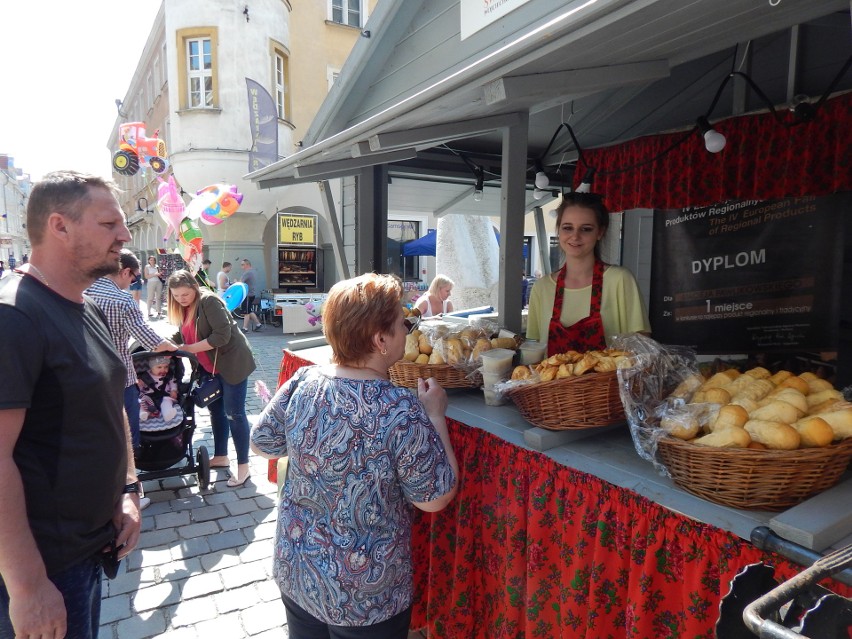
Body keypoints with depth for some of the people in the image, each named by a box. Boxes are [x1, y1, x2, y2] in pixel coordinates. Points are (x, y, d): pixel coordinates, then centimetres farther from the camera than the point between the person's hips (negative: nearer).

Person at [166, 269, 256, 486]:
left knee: (234, 413, -5)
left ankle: (243, 466, 5)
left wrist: (188, 349, -22)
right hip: (211, 366, 9)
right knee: (216, 409, 17)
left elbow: (222, 335, -26)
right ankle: (220, 457, 33)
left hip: (232, 362, -9)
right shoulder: (185, 308, 8)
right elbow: (183, 335, 14)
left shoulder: (209, 301, -19)